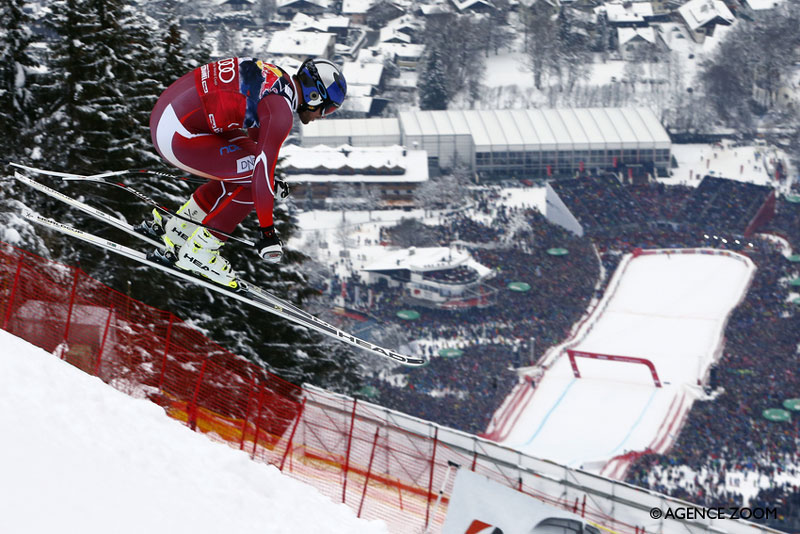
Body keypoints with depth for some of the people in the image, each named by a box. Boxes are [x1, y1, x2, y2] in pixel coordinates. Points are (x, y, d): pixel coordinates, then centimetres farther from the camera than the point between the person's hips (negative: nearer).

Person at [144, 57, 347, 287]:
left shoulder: (276, 76, 13)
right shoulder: (281, 110, -15)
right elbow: (263, 170, -18)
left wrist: (270, 179, 43)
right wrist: (267, 231, -12)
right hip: (178, 136, -10)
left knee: (243, 169, 17)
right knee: (253, 179, -5)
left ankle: (178, 226, 23)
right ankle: (198, 251, 2)